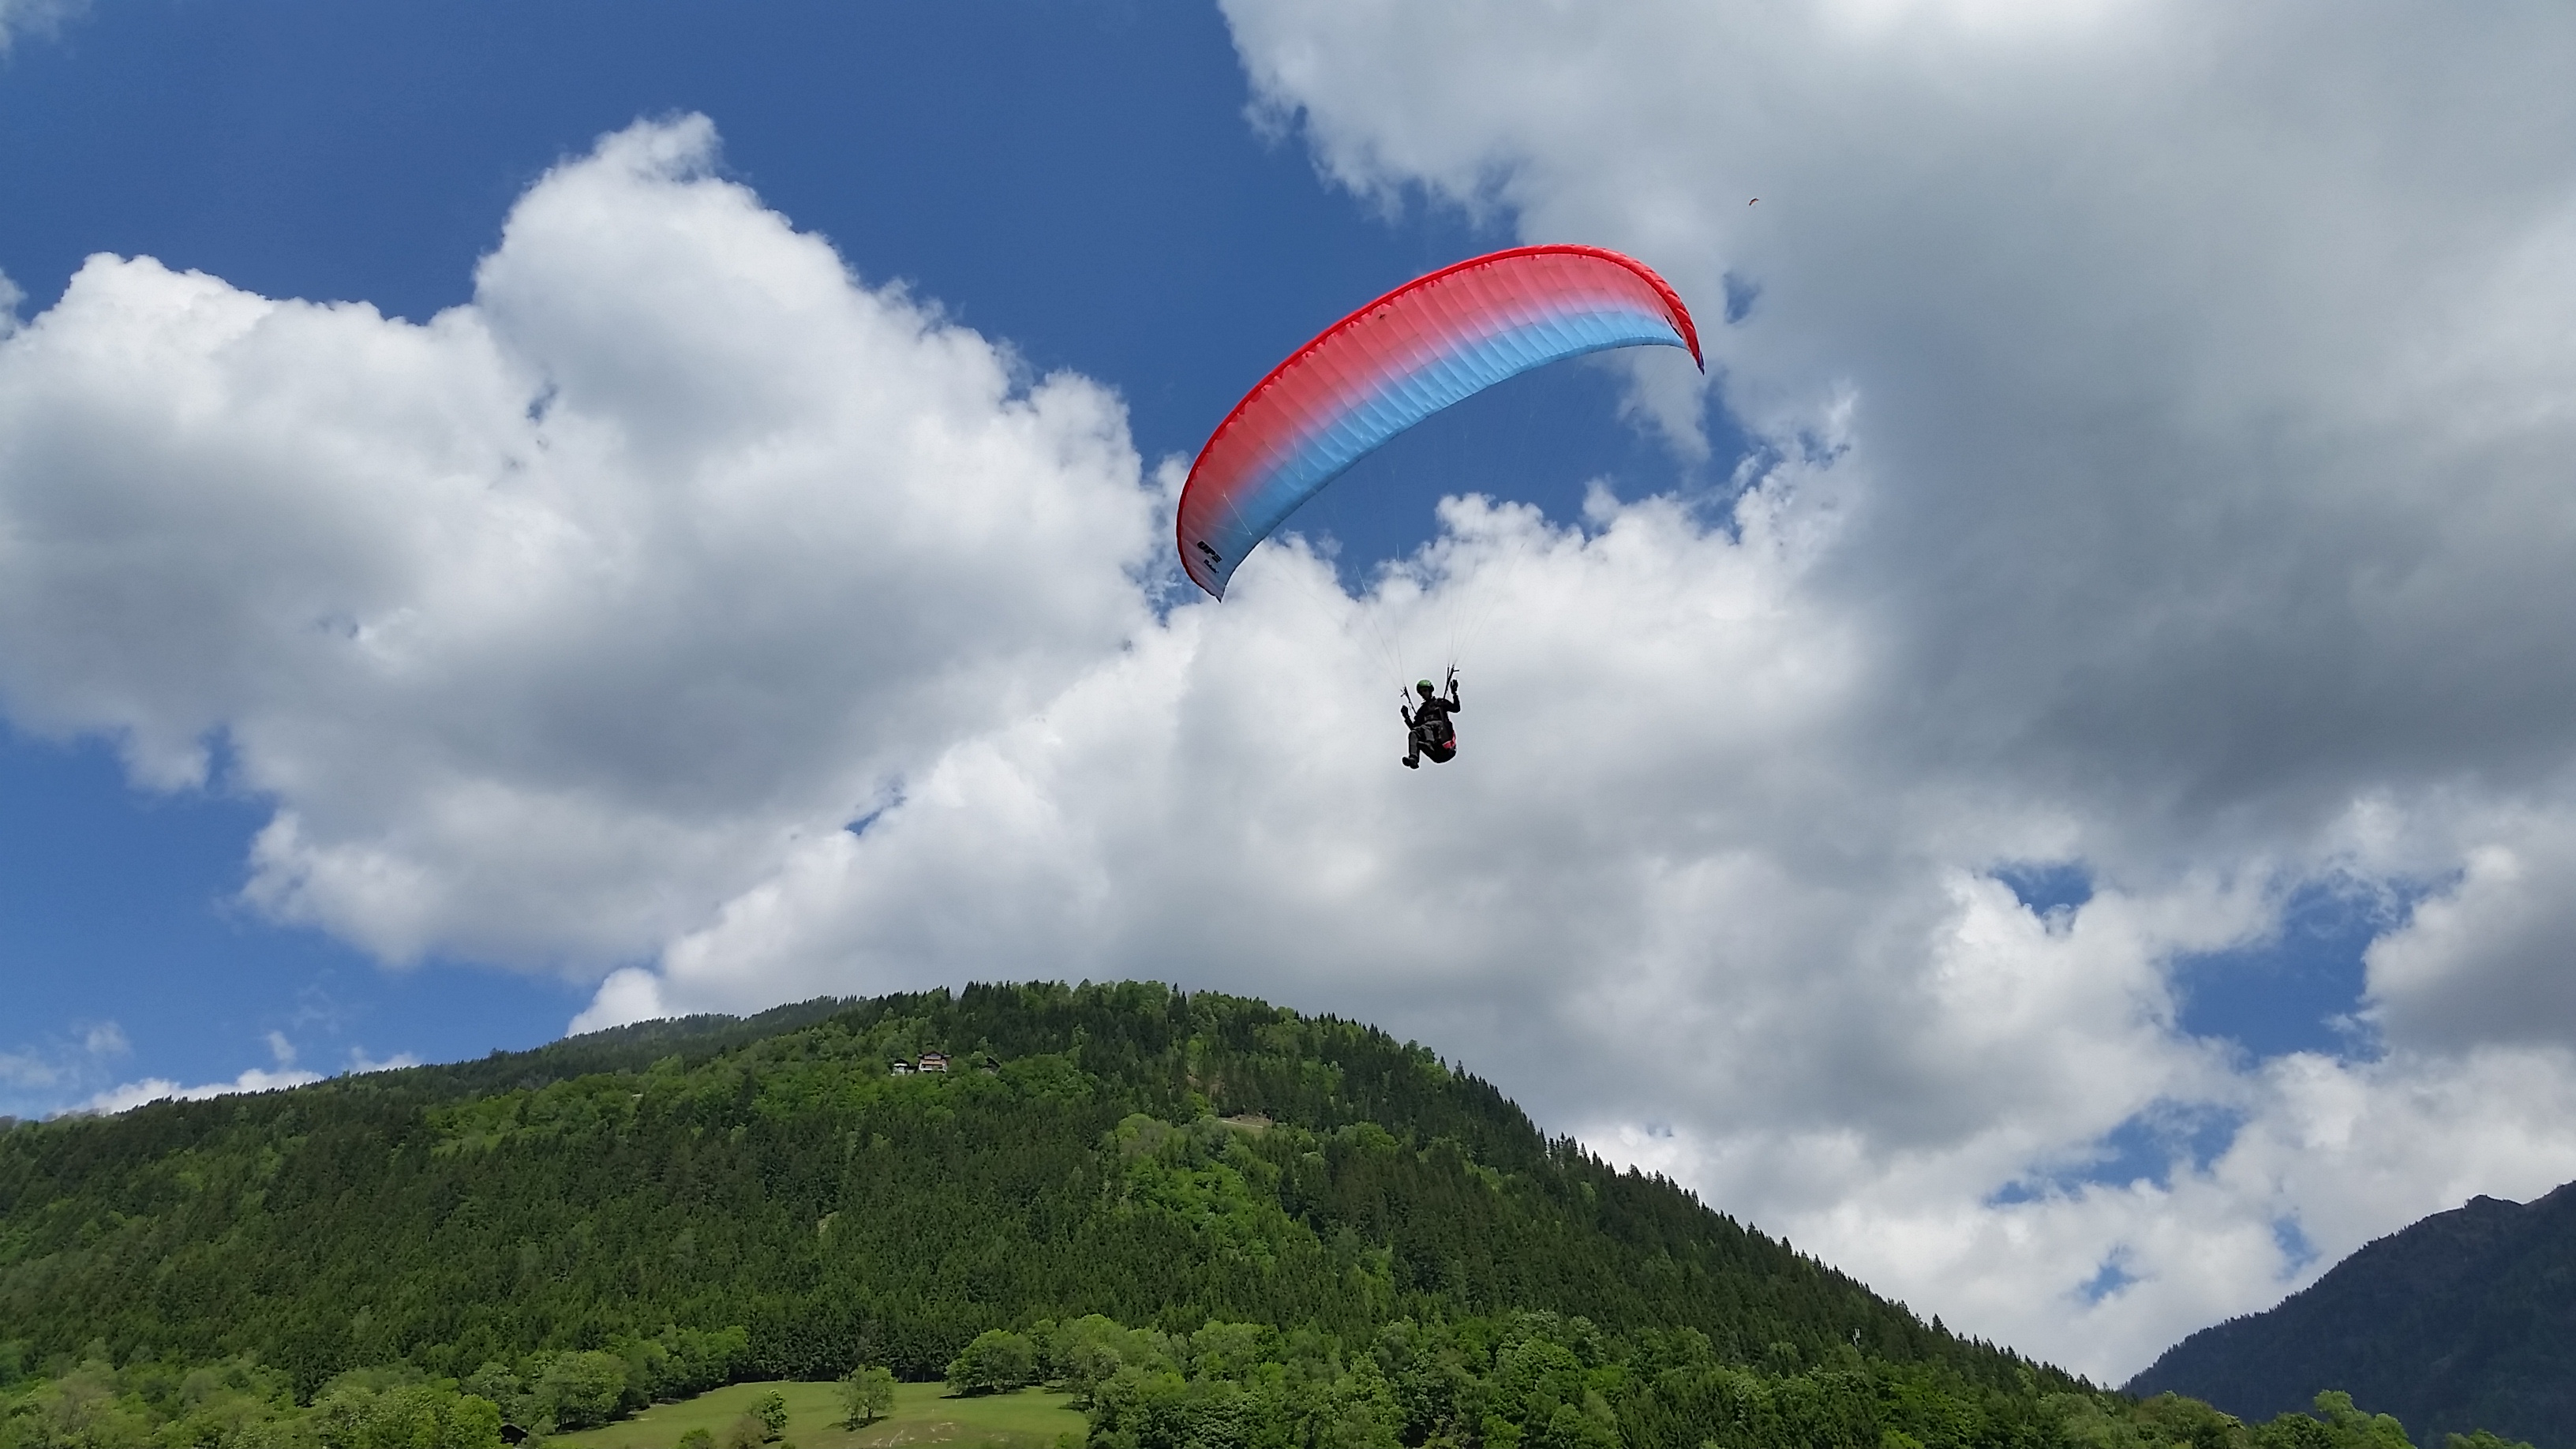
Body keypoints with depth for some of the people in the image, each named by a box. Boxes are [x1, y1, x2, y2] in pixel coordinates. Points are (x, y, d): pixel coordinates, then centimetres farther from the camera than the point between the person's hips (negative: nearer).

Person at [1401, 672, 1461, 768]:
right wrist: (1406, 717, 11)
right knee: (1413, 733, -29)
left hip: (1441, 729, -4)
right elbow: (1414, 728, 24)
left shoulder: (1440, 702, 22)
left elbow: (1456, 709, 7)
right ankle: (1413, 759, -49)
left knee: (1423, 727, -37)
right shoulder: (1421, 709, 32)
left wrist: (1454, 693, -1)